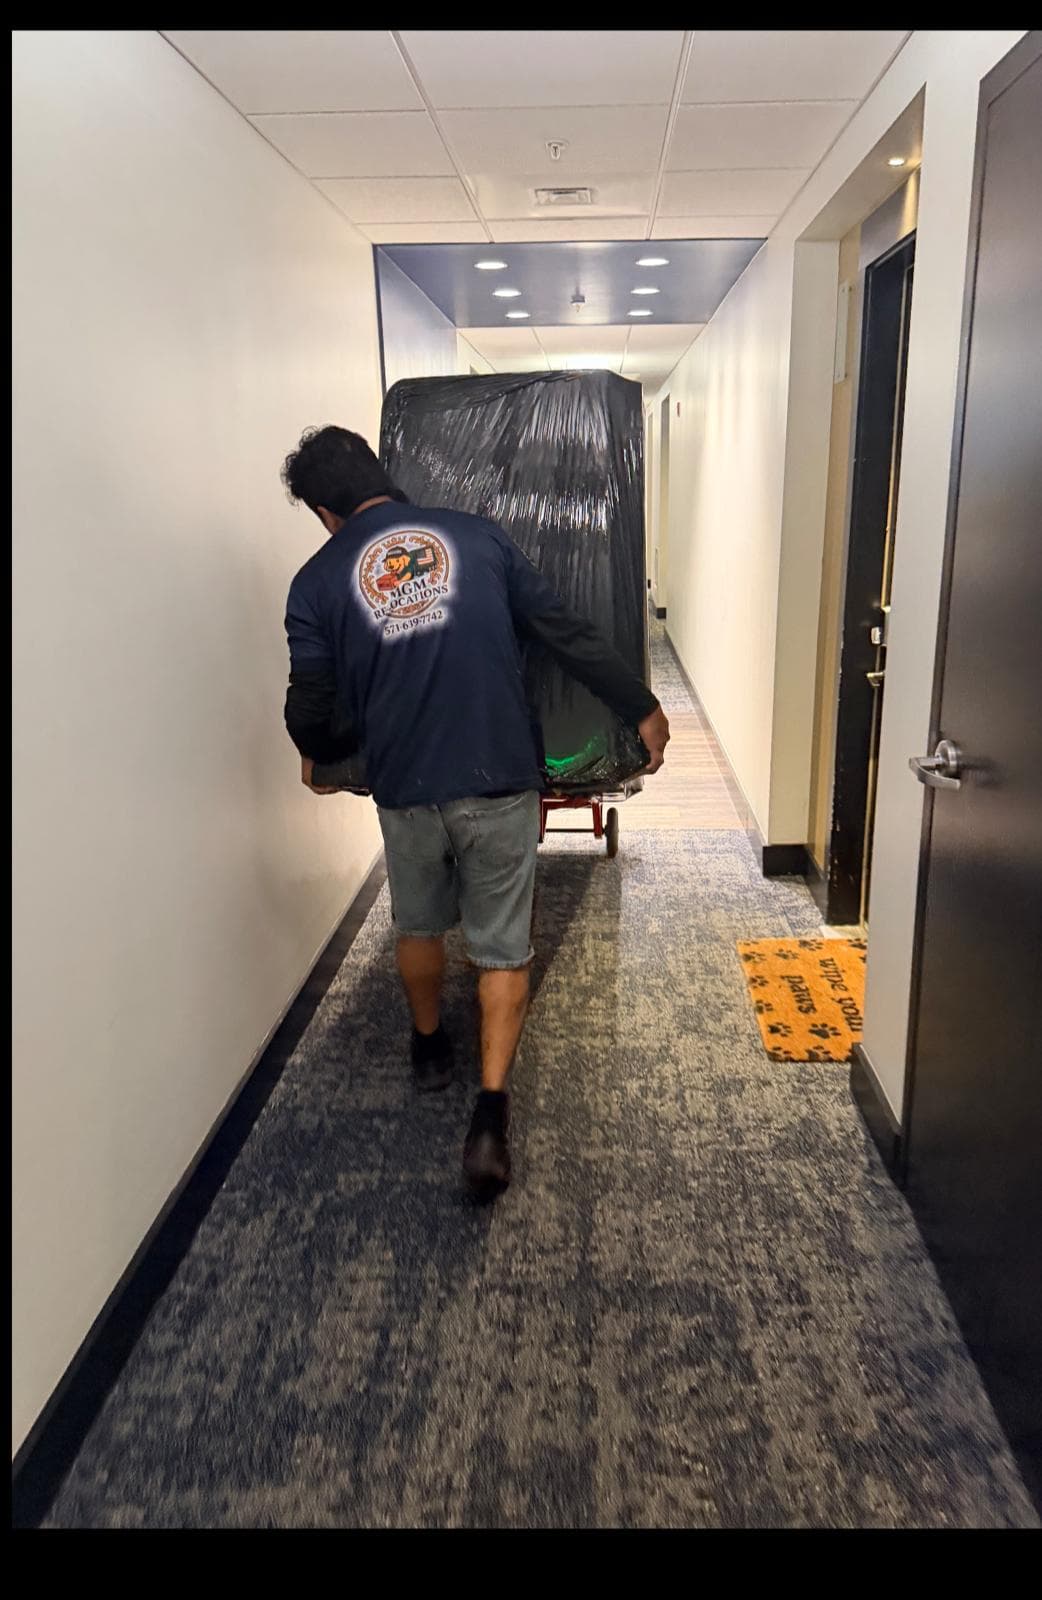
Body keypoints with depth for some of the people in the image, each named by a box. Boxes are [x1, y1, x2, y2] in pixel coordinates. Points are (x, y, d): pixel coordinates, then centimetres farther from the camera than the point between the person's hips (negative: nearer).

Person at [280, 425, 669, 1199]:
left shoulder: (318, 582, 0)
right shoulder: (475, 534, 2)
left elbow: (312, 710, 3)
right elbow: (567, 632, 2)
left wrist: (318, 758, 26)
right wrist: (641, 707, 11)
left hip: (405, 789, 1)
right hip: (500, 781, 0)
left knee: (420, 925, 26)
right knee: (503, 948, 10)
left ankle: (431, 1048, 47)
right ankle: (491, 1111, 1)